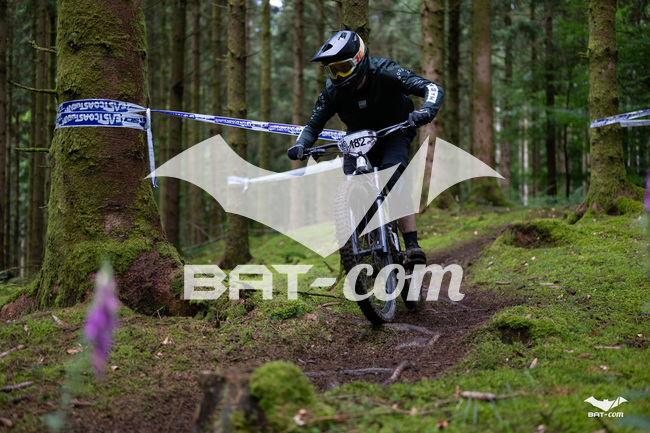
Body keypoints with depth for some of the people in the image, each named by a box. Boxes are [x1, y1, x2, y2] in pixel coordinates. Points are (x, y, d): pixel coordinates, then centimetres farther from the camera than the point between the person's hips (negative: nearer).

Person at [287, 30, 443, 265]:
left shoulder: (384, 72, -29)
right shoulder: (332, 90, -19)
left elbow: (432, 88, -31)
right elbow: (314, 125, -7)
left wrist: (427, 111, -53)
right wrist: (300, 145, -29)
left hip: (395, 132, -3)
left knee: (393, 177, -30)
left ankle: (412, 245, -31)